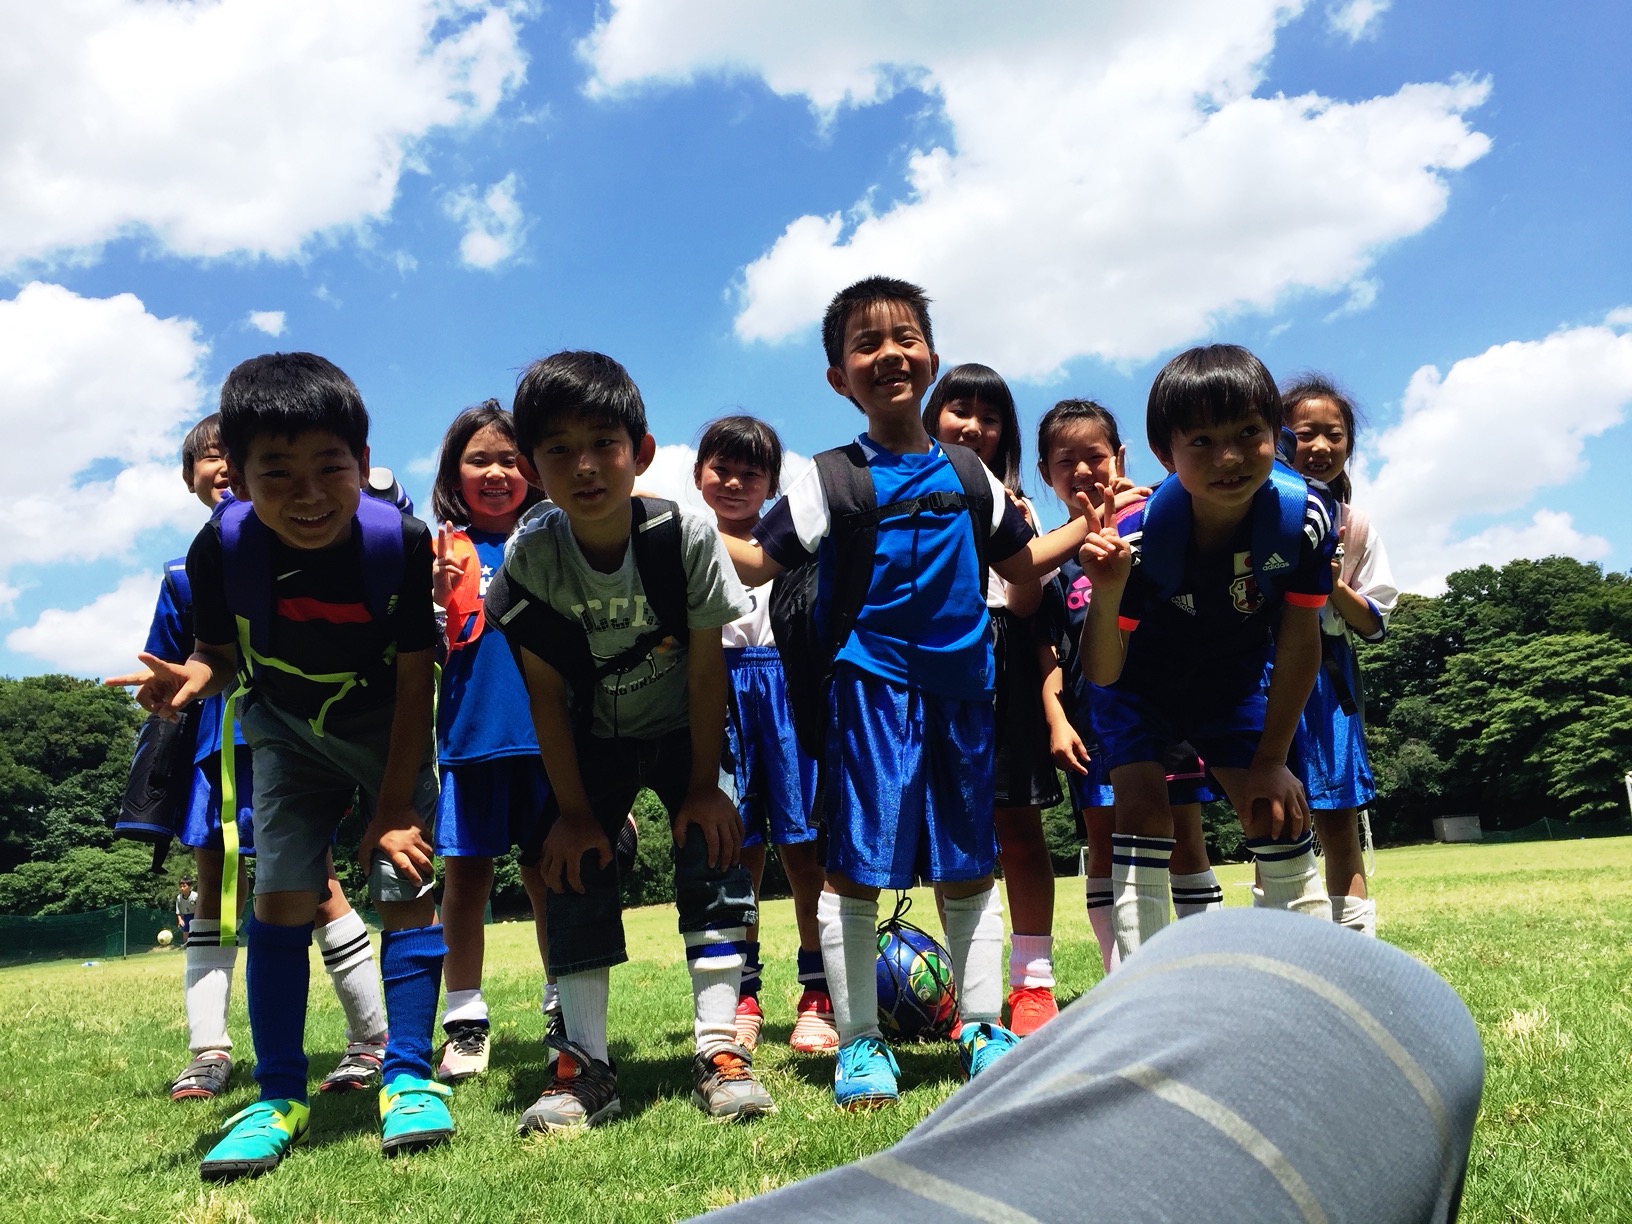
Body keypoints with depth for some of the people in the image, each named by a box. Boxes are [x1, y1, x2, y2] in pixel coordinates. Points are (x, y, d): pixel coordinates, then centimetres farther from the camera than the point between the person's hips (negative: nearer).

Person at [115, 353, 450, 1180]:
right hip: (290, 732, 2)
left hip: (389, 731, -1)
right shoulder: (221, 550, -25)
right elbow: (222, 654, -8)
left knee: (406, 885, -10)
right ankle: (279, 1095, 8)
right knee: (281, 893, -3)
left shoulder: (400, 543, -29)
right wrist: (193, 676, -35)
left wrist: (392, 810, -18)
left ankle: (408, 1078, 1)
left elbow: (414, 684, -20)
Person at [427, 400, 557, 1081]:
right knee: (464, 873, 3)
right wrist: (429, 597, -17)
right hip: (470, 732, 0)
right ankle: (464, 1023, 14)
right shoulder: (444, 549, 6)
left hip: (548, 730, 1)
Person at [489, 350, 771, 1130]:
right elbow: (545, 693, -15)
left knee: (712, 850, -13)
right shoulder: (530, 557, -23)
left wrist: (702, 787, -15)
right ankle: (585, 1065, -1)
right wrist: (572, 809, -13)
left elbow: (706, 671, -17)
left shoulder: (686, 536, -27)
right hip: (592, 738, 1)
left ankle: (719, 1049, -6)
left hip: (684, 729, -1)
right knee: (575, 865, -8)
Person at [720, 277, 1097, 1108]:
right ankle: (859, 1041, 12)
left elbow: (1020, 563, 22)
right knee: (855, 866, -2)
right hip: (870, 687, -4)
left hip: (960, 688, 4)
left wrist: (1093, 523, 16)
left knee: (967, 866, 12)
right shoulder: (831, 479, 0)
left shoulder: (968, 476, 11)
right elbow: (756, 564, 1)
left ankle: (980, 1028, 26)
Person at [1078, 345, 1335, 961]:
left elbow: (1298, 643, -16)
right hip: (1139, 683, -2)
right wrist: (1108, 595, -51)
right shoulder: (1140, 538, -35)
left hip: (1233, 680, 3)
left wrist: (1271, 760, -12)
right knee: (1143, 811, -15)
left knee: (1279, 814, -2)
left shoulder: (1303, 517, -28)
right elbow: (1103, 673, -30)